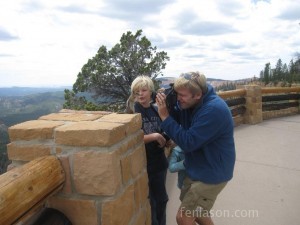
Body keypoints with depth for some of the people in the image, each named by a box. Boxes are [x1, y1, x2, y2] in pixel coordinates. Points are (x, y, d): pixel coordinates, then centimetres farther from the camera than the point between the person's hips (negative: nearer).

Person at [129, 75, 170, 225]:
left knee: (161, 199, 21)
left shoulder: (156, 109, 2)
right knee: (147, 202, 10)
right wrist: (155, 136, -23)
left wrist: (165, 139, -7)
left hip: (159, 162, 6)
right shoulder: (132, 112, -14)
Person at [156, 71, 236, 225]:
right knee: (194, 211, 25)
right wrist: (167, 104, -14)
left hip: (211, 174, -9)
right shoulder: (190, 102, -4)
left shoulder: (214, 110, -30)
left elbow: (187, 142, -30)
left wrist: (165, 116, -28)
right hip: (197, 169, 9)